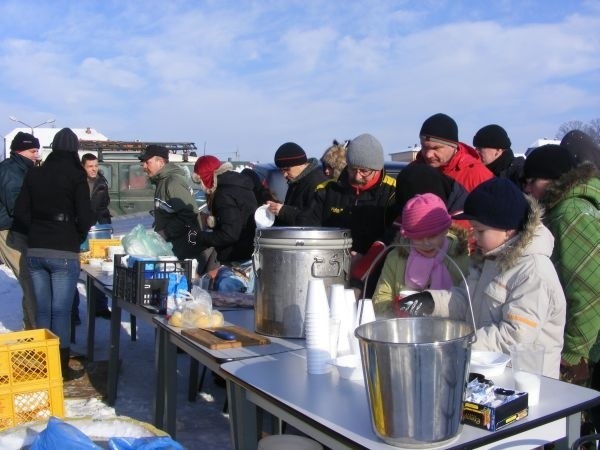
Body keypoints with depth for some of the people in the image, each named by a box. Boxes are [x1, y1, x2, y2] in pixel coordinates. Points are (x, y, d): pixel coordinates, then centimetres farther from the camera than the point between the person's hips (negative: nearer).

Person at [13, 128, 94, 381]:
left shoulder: (34, 174, 7)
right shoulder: (76, 175, -7)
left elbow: (21, 214, 6)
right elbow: (85, 217, -10)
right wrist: (76, 239, 8)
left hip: (35, 251, 5)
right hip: (64, 253, -5)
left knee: (42, 309, 12)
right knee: (61, 311, 1)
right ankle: (62, 368, 8)